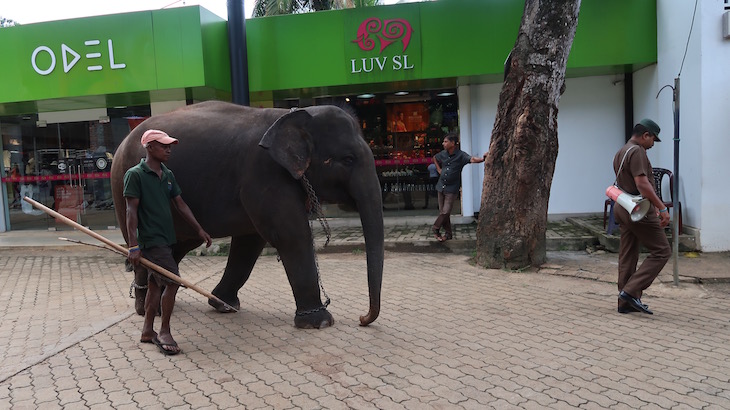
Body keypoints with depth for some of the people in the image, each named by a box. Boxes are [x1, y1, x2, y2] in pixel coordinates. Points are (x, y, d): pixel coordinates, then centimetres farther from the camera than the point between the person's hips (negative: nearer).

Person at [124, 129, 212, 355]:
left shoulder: (168, 175, 12)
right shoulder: (135, 174, -10)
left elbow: (180, 204, 16)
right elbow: (131, 211, -13)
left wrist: (199, 229, 12)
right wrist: (134, 246, -18)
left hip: (165, 239, 8)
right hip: (150, 240, -8)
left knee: (155, 284, 13)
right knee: (172, 281, -11)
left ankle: (147, 331, 25)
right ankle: (164, 332, 4)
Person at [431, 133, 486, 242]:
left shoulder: (460, 155, -14)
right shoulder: (443, 154, 2)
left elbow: (472, 159, -32)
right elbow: (434, 158, 25)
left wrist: (482, 159, -52)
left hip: (451, 188, -5)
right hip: (441, 186, 5)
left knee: (446, 212, -9)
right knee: (442, 211, 9)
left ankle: (435, 228, 14)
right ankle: (448, 233, 22)